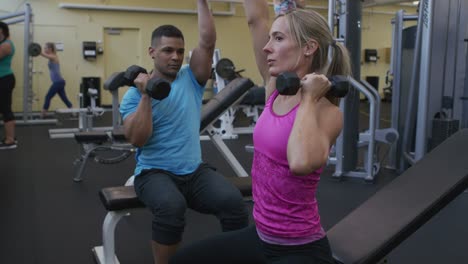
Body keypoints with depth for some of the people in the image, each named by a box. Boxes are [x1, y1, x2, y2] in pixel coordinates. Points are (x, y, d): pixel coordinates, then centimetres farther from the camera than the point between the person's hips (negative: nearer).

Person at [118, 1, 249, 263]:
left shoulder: (191, 79, 8)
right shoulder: (134, 93, 0)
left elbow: (208, 42, -4)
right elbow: (137, 140, -12)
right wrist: (146, 96, -18)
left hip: (195, 170, 3)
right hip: (154, 172, -2)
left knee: (234, 201, -25)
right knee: (171, 206, -36)